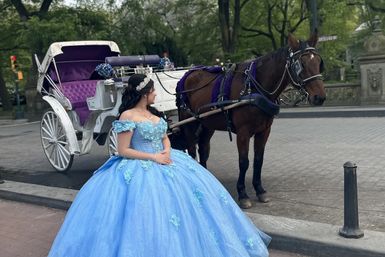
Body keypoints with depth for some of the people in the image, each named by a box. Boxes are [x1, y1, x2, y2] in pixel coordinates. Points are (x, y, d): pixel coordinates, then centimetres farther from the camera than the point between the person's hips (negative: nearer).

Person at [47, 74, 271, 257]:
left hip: (165, 162, 7)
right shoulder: (128, 116, -12)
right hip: (140, 168, -7)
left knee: (191, 192, 1)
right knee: (152, 208, -16)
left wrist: (166, 152, -5)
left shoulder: (154, 113, 11)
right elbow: (123, 151, -14)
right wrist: (152, 157, -17)